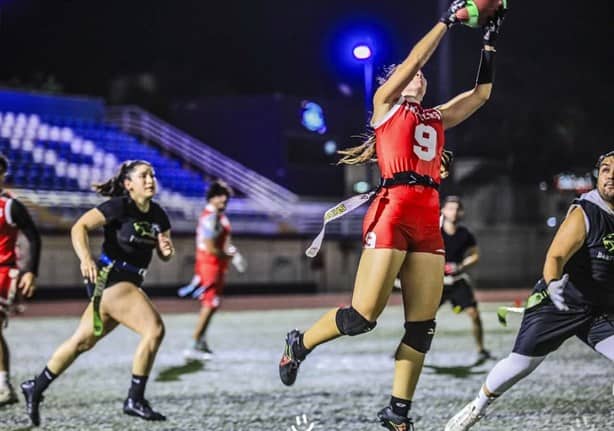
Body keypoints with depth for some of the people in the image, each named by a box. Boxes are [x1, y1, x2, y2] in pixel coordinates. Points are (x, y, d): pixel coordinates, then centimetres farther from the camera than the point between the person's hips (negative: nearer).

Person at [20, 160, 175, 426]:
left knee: (83, 341, 16)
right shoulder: (119, 207, -13)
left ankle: (36, 388, 30)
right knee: (154, 328, -19)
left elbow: (164, 254, 17)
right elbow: (79, 227, -17)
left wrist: (166, 250, -7)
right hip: (109, 278, -8)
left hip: (129, 283, 8)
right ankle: (135, 399, -11)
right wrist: (86, 258, -33)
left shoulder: (158, 215, 7)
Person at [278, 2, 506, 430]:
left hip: (429, 220, 6)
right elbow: (414, 59, -1)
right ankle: (300, 344, 15)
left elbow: (481, 93, 27)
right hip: (393, 210, -6)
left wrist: (490, 42, 24)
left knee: (423, 325, 1)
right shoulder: (386, 104, 10)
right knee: (363, 316, -11)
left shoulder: (437, 118, 24)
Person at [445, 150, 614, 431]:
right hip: (557, 304, -5)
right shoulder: (584, 214, -19)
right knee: (520, 364, 1)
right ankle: (476, 408, 24)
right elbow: (555, 258, -28)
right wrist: (553, 285, -45)